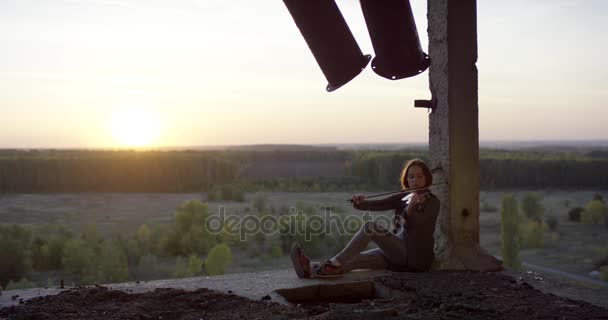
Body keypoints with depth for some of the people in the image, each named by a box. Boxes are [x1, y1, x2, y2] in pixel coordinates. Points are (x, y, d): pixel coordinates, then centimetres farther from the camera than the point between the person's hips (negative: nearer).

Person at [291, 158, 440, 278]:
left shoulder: (432, 201, 0)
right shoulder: (403, 197, 16)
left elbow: (416, 223, -20)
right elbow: (377, 204, 0)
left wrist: (410, 210, -41)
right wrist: (360, 202, -21)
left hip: (416, 256, -6)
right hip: (397, 252, 6)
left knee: (370, 227, -25)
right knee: (354, 259, -19)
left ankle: (334, 264, -27)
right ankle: (310, 268, -37)